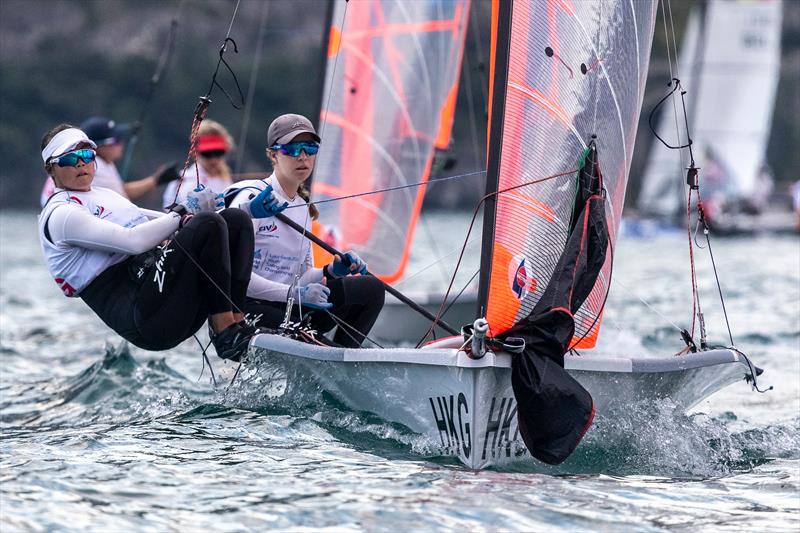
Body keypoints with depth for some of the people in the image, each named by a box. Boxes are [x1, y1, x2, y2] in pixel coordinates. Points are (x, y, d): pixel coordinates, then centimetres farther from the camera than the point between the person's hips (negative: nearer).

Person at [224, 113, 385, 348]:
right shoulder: (253, 198, -8)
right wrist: (293, 293, -24)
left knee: (371, 288, -4)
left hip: (286, 309, 9)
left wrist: (330, 272, -1)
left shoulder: (303, 208, 18)